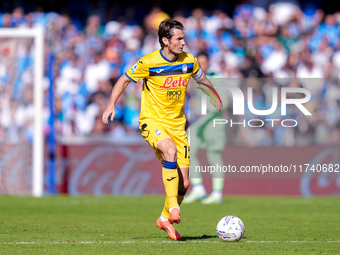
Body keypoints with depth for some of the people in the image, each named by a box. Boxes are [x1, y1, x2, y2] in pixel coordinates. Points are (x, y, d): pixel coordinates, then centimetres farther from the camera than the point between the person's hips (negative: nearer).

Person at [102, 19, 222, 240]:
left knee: (184, 184, -1)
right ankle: (173, 206, -32)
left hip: (177, 123, 4)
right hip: (152, 120, -4)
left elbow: (202, 80, 22)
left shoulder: (189, 61, 0)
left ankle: (165, 219, 24)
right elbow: (124, 80, 2)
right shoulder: (148, 63, -12)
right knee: (170, 150, -37)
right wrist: (111, 105, -6)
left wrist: (216, 98, 30)